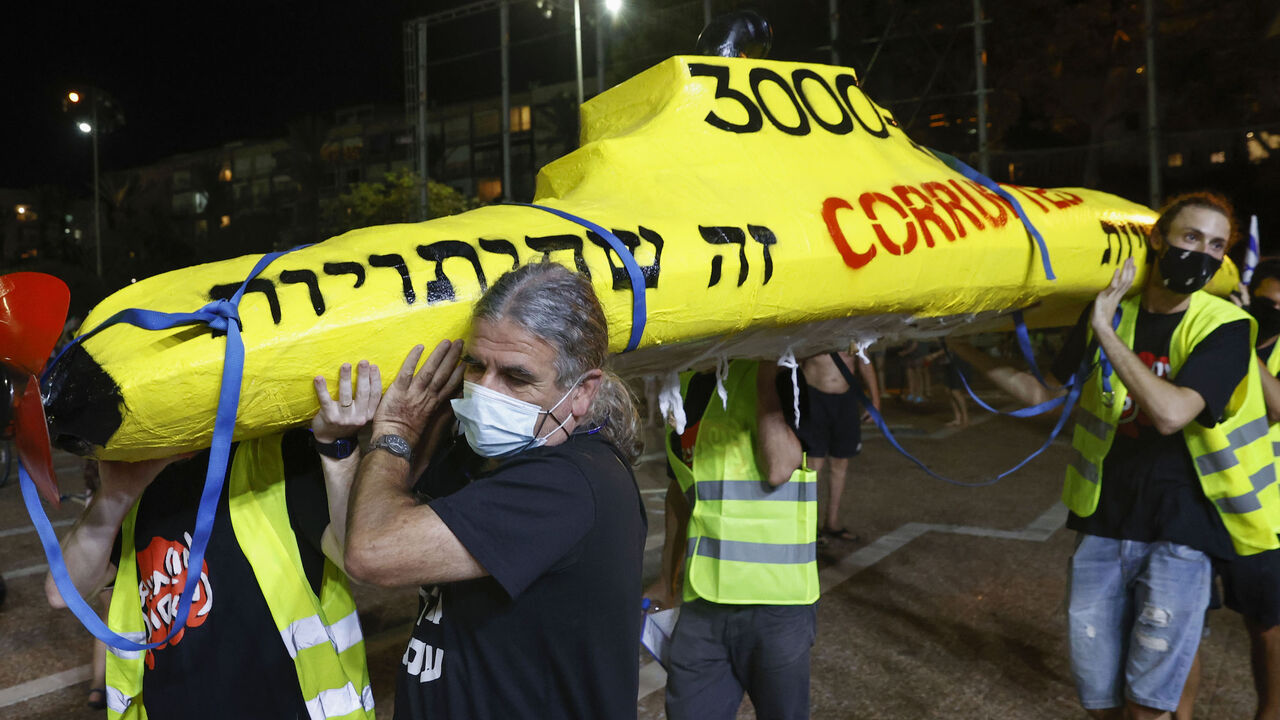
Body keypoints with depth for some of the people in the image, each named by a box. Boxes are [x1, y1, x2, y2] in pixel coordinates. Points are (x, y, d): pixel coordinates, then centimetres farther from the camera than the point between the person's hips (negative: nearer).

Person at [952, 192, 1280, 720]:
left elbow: (1169, 413, -24)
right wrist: (973, 355, 10)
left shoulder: (1224, 328, -7)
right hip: (1103, 526, 3)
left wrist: (1107, 332, -22)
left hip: (1177, 536, -3)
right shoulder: (1109, 310, 4)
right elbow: (1049, 393, 13)